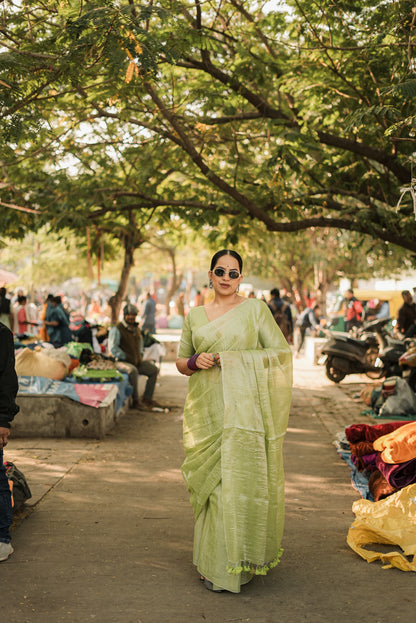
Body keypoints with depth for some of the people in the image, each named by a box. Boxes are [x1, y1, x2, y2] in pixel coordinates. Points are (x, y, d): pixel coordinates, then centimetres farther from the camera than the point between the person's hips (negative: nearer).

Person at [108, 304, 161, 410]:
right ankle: (135, 401, -28)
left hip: (135, 362, 8)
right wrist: (127, 357, -18)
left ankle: (147, 399, 2)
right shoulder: (117, 329, -11)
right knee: (133, 371, -37)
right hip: (120, 361, -8)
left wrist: (140, 356, 12)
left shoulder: (137, 328, 13)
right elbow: (112, 348, -18)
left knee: (154, 369, -2)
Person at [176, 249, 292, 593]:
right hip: (206, 410, 3)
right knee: (212, 482, 4)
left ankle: (240, 563, 10)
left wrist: (236, 359, -12)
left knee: (242, 480, -6)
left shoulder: (255, 309, 3)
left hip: (243, 408, -3)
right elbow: (180, 361, 17)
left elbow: (281, 352, -2)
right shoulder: (195, 315, 13)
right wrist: (195, 362, -6)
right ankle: (214, 563, 18)